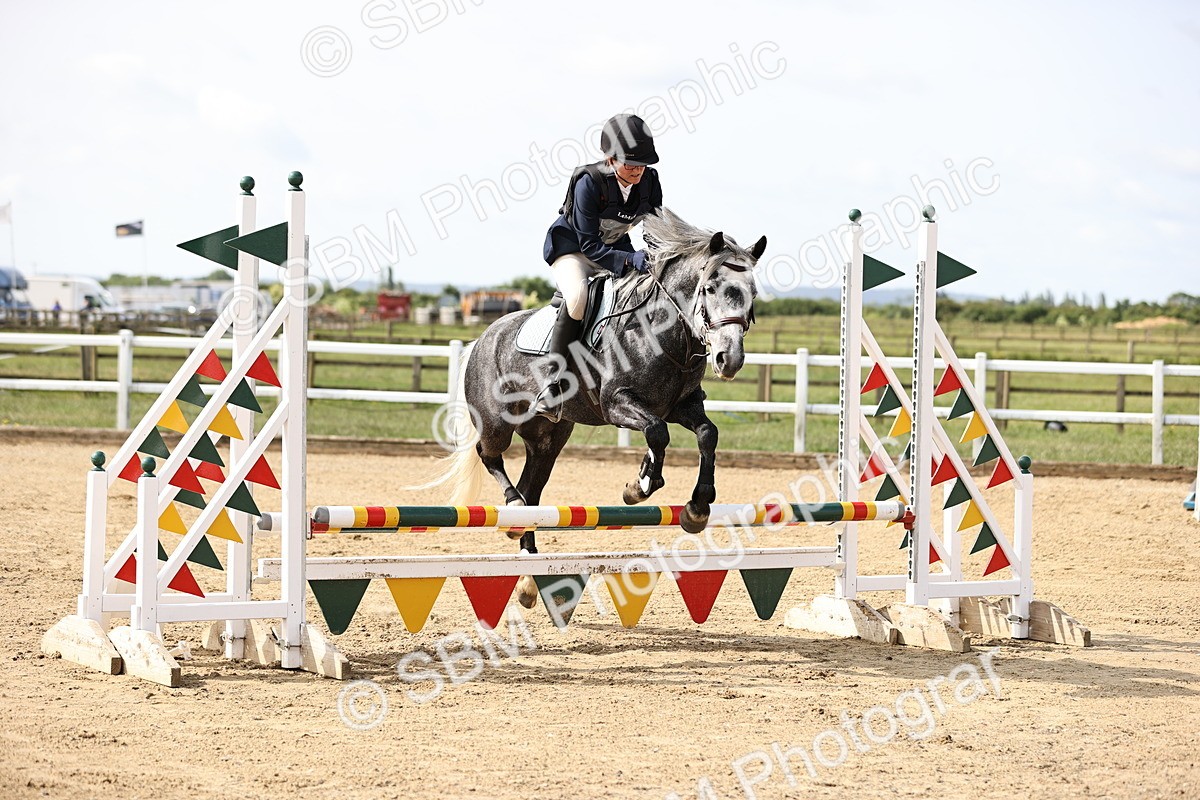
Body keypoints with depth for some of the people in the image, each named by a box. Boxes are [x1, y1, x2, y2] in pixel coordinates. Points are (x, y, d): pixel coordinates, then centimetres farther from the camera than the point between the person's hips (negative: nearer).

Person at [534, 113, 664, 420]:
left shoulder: (649, 181, -12)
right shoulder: (589, 182, -28)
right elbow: (589, 245, -29)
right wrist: (629, 260, -40)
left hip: (615, 248, 6)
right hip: (572, 247, -6)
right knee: (578, 296, -36)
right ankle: (553, 382, -32)